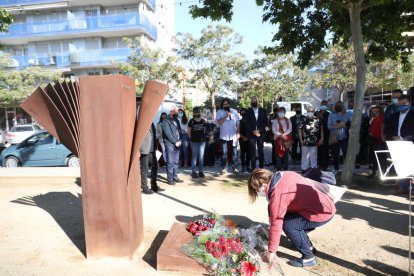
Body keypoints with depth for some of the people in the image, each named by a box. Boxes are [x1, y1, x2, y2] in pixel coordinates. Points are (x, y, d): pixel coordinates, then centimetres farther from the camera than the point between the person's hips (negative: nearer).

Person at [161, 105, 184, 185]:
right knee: (170, 162, -4)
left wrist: (179, 141, 1)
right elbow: (168, 134, -13)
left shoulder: (177, 121, 17)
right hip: (170, 144, -7)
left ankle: (175, 177, 20)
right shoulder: (166, 121, -6)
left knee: (176, 162, 11)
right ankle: (169, 179, 2)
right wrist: (175, 142, -12)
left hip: (177, 144, 7)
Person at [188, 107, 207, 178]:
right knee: (194, 156, 3)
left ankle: (200, 171, 14)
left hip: (202, 141, 2)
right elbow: (189, 131, 2)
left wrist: (203, 137, 10)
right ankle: (193, 171, 9)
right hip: (194, 141, -2)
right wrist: (192, 138, 7)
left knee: (201, 157, 5)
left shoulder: (203, 121, 4)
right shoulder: (191, 121, -4)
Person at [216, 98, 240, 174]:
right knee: (224, 152, 2)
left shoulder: (234, 111, 6)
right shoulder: (219, 112, 1)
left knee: (234, 152, 4)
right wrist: (226, 116, -20)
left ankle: (235, 167, 11)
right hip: (224, 136, -1)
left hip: (233, 136, 1)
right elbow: (218, 122, -12)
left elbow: (238, 123, 7)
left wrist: (238, 133, -1)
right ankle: (224, 168, 8)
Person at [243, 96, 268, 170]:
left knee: (261, 151, 5)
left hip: (261, 133, 1)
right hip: (251, 134, -1)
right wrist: (253, 131, -12)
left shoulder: (263, 111, 9)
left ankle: (261, 167, 13)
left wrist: (259, 130, -7)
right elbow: (246, 123, -1)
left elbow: (265, 122, 5)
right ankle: (253, 168, 3)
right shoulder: (248, 111, 5)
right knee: (252, 152, -2)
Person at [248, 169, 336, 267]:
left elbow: (276, 223, -18)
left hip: (323, 211, -10)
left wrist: (272, 250, -8)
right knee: (292, 221, 16)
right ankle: (308, 247, 31)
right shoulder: (284, 176, 1)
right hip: (325, 203, 10)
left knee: (287, 225, -13)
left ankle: (309, 257, 0)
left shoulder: (277, 193, -22)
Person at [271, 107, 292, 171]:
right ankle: (278, 169, 4)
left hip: (287, 139, 2)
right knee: (279, 154, -3)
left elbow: (290, 129, -1)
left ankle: (286, 169, 11)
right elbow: (273, 130, -5)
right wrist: (280, 135, -18)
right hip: (278, 139, -1)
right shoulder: (275, 121, 4)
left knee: (286, 154, 3)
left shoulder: (288, 120, 9)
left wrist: (284, 134, -17)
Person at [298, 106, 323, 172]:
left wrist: (321, 138, 5)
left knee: (314, 157, 12)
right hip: (305, 143, -2)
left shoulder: (317, 120, 2)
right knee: (305, 157, 6)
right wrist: (301, 140, -7)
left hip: (314, 143, 2)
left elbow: (321, 129, 10)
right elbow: (299, 129, -4)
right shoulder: (304, 120, -5)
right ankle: (304, 169, 16)